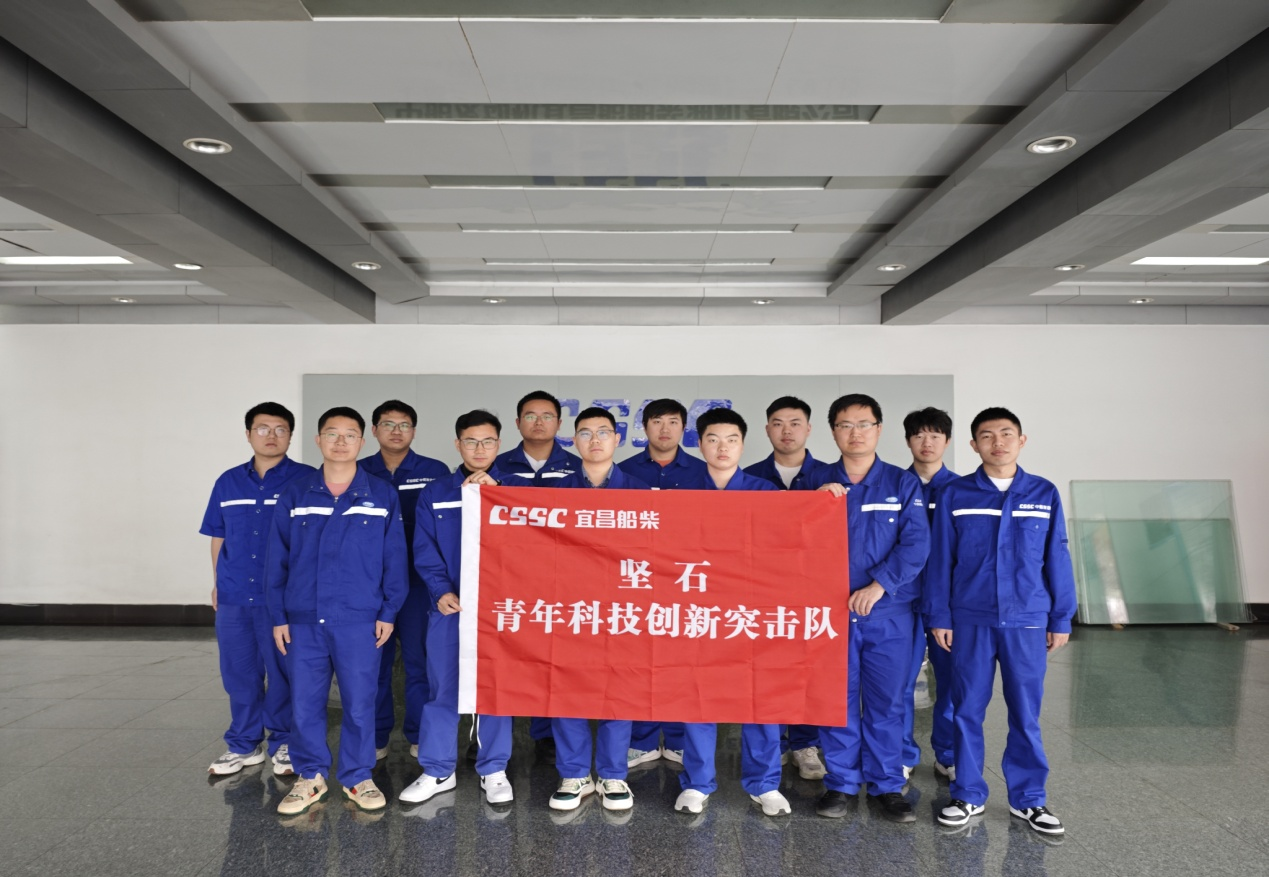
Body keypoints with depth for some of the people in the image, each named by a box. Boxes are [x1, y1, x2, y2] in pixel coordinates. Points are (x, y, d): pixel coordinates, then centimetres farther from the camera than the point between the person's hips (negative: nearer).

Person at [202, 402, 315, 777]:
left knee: (284, 674, 5)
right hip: (234, 595, 4)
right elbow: (218, 537, 18)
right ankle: (244, 745, 27)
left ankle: (284, 743, 21)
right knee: (239, 674, 12)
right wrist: (217, 583, 15)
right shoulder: (228, 482, 10)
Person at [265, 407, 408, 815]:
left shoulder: (383, 497, 0)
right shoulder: (294, 496, 4)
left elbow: (394, 559, 2)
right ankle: (311, 777, 27)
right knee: (304, 704, 8)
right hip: (303, 620, 2)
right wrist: (278, 617, 3)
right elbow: (277, 560, 6)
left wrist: (388, 613, -2)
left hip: (360, 622, -1)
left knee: (359, 704, 5)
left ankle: (357, 778, 24)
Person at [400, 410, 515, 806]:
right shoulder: (435, 494, 8)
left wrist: (496, 491, -19)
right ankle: (437, 771, 20)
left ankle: (494, 771, 20)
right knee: (442, 688, 6)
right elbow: (425, 551, 3)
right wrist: (441, 591, -12)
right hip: (449, 605, 1)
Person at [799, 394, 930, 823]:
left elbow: (916, 543, -6)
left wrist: (878, 586, -15)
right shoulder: (816, 482, 6)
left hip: (889, 612, 0)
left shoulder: (903, 483, 3)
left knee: (887, 700, 6)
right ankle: (840, 783, 20)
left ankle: (887, 785, 20)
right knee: (836, 699, 6)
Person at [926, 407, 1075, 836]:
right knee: (968, 709, 7)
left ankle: (1028, 798, 23)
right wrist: (939, 617, -1)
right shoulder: (955, 495, 1)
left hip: (1027, 621, 1)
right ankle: (968, 795, 20)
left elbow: (1057, 559, 6)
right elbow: (941, 559, 2)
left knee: (1026, 713, 8)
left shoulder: (1044, 494, 4)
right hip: (970, 620, 0)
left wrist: (1061, 619, 5)